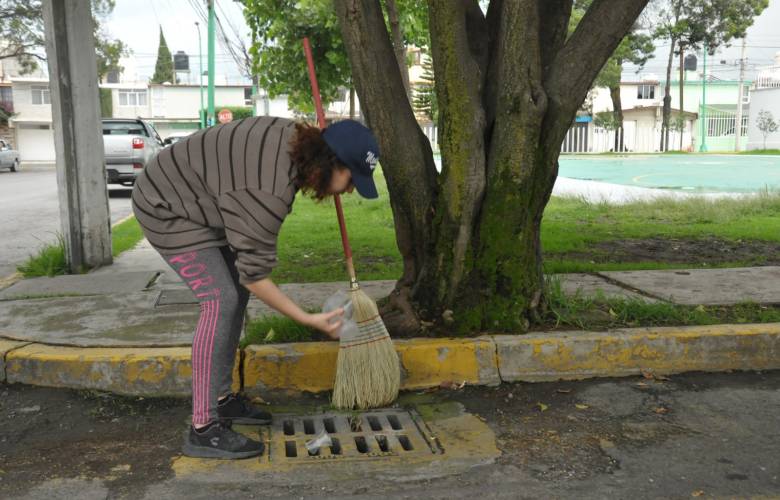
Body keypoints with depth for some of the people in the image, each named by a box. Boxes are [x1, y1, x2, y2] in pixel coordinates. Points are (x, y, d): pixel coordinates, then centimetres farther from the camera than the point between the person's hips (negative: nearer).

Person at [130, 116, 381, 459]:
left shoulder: (296, 138, -9)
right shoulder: (270, 191, -34)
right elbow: (254, 274, -27)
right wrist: (310, 320, -22)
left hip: (191, 200, 10)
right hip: (168, 210, -10)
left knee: (237, 293, 8)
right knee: (221, 300, -18)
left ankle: (221, 400, 18)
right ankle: (203, 430, -13)